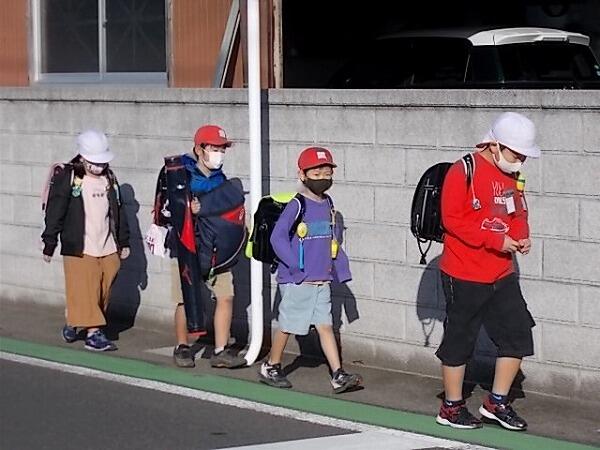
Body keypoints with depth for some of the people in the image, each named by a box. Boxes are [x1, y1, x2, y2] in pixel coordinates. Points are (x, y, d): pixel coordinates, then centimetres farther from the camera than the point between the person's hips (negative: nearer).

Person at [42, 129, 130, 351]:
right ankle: (93, 334, -8)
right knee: (84, 291, -8)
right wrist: (49, 245, -6)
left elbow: (118, 211, 18)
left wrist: (124, 241, 18)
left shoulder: (109, 178, 9)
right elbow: (54, 213, -6)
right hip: (80, 249, -6)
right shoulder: (66, 178, -7)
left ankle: (73, 323, 23)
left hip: (108, 249, 6)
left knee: (101, 292, 8)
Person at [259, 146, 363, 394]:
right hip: (296, 281, -6)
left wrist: (339, 267, 9)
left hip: (322, 280, 6)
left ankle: (338, 375, 1)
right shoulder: (297, 205, -13)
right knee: (287, 326, 6)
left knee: (325, 325, 4)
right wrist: (296, 266, -19)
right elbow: (277, 237, -18)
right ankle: (271, 367, 24)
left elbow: (335, 237, 18)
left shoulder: (328, 204, 9)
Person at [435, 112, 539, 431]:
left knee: (517, 334, 6)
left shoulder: (513, 176, 9)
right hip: (464, 276, -7)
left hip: (502, 275, 7)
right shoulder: (463, 173, -15)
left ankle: (497, 403, 19)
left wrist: (521, 237, -1)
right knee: (459, 339, 4)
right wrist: (496, 240, -21)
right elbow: (453, 219, -19)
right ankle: (451, 408, 17)